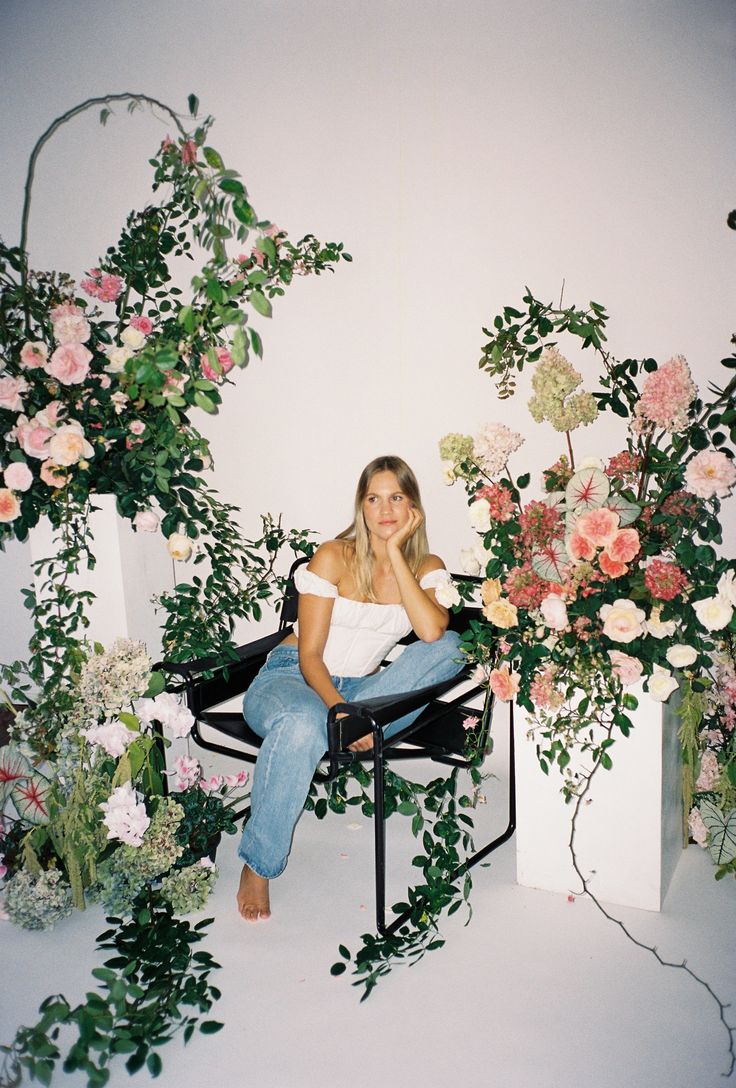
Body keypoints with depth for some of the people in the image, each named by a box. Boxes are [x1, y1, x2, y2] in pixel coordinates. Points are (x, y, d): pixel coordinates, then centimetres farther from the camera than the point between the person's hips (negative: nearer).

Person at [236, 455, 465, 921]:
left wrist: (395, 552, -18)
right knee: (302, 726, -41)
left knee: (450, 647, -19)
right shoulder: (334, 557, -8)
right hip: (292, 676, -3)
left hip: (359, 688, 3)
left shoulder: (427, 567, 2)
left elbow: (432, 632, -21)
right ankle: (257, 867, -22)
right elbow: (309, 654, -11)